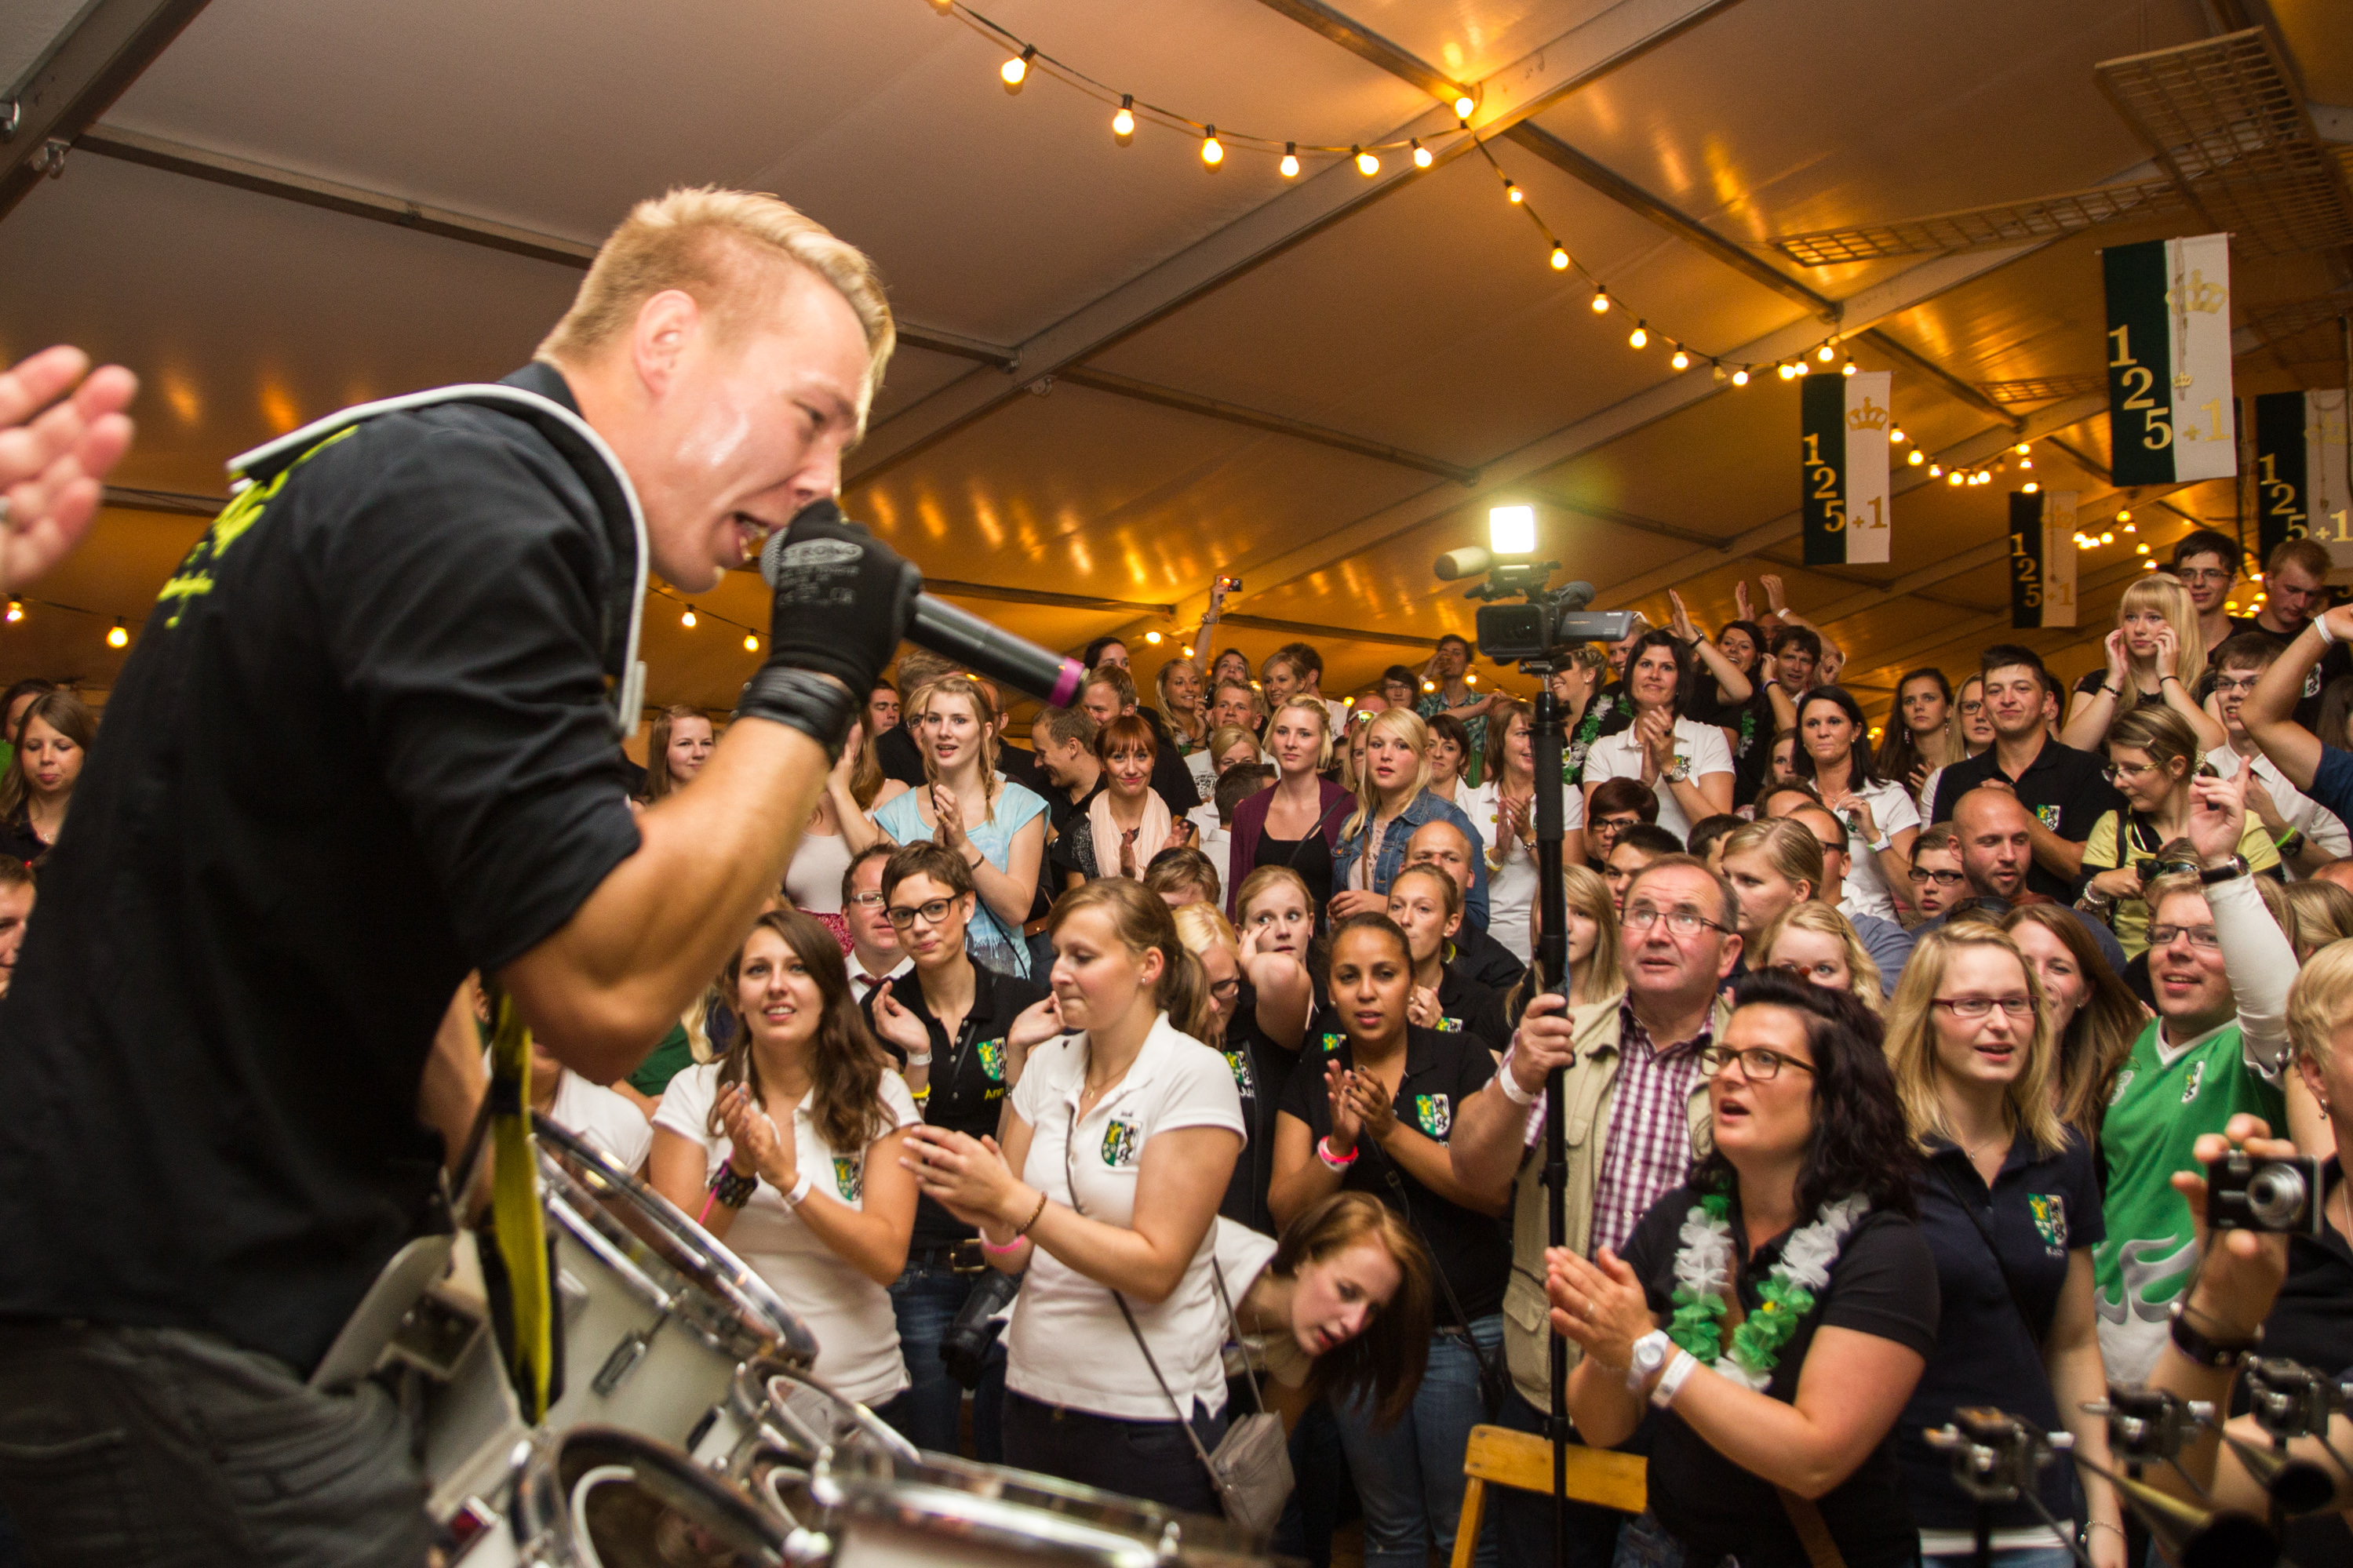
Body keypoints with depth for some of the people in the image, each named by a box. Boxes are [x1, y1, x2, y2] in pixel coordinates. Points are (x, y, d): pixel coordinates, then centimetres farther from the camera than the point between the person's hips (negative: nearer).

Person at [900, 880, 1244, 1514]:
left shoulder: (1194, 1074, -13)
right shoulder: (1046, 1064, 3)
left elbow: (1155, 1269, -18)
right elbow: (1014, 1257, 4)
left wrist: (1013, 1199, -23)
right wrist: (991, 1218, -18)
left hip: (1147, 1419, -5)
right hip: (1035, 1396, 5)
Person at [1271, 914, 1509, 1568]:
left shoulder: (1460, 1059, -6)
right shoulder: (1311, 1079, 3)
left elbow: (1494, 1189, -15)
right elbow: (1286, 1208, -4)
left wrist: (1390, 1130, -23)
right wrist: (1339, 1144, -20)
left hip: (1461, 1333, -3)